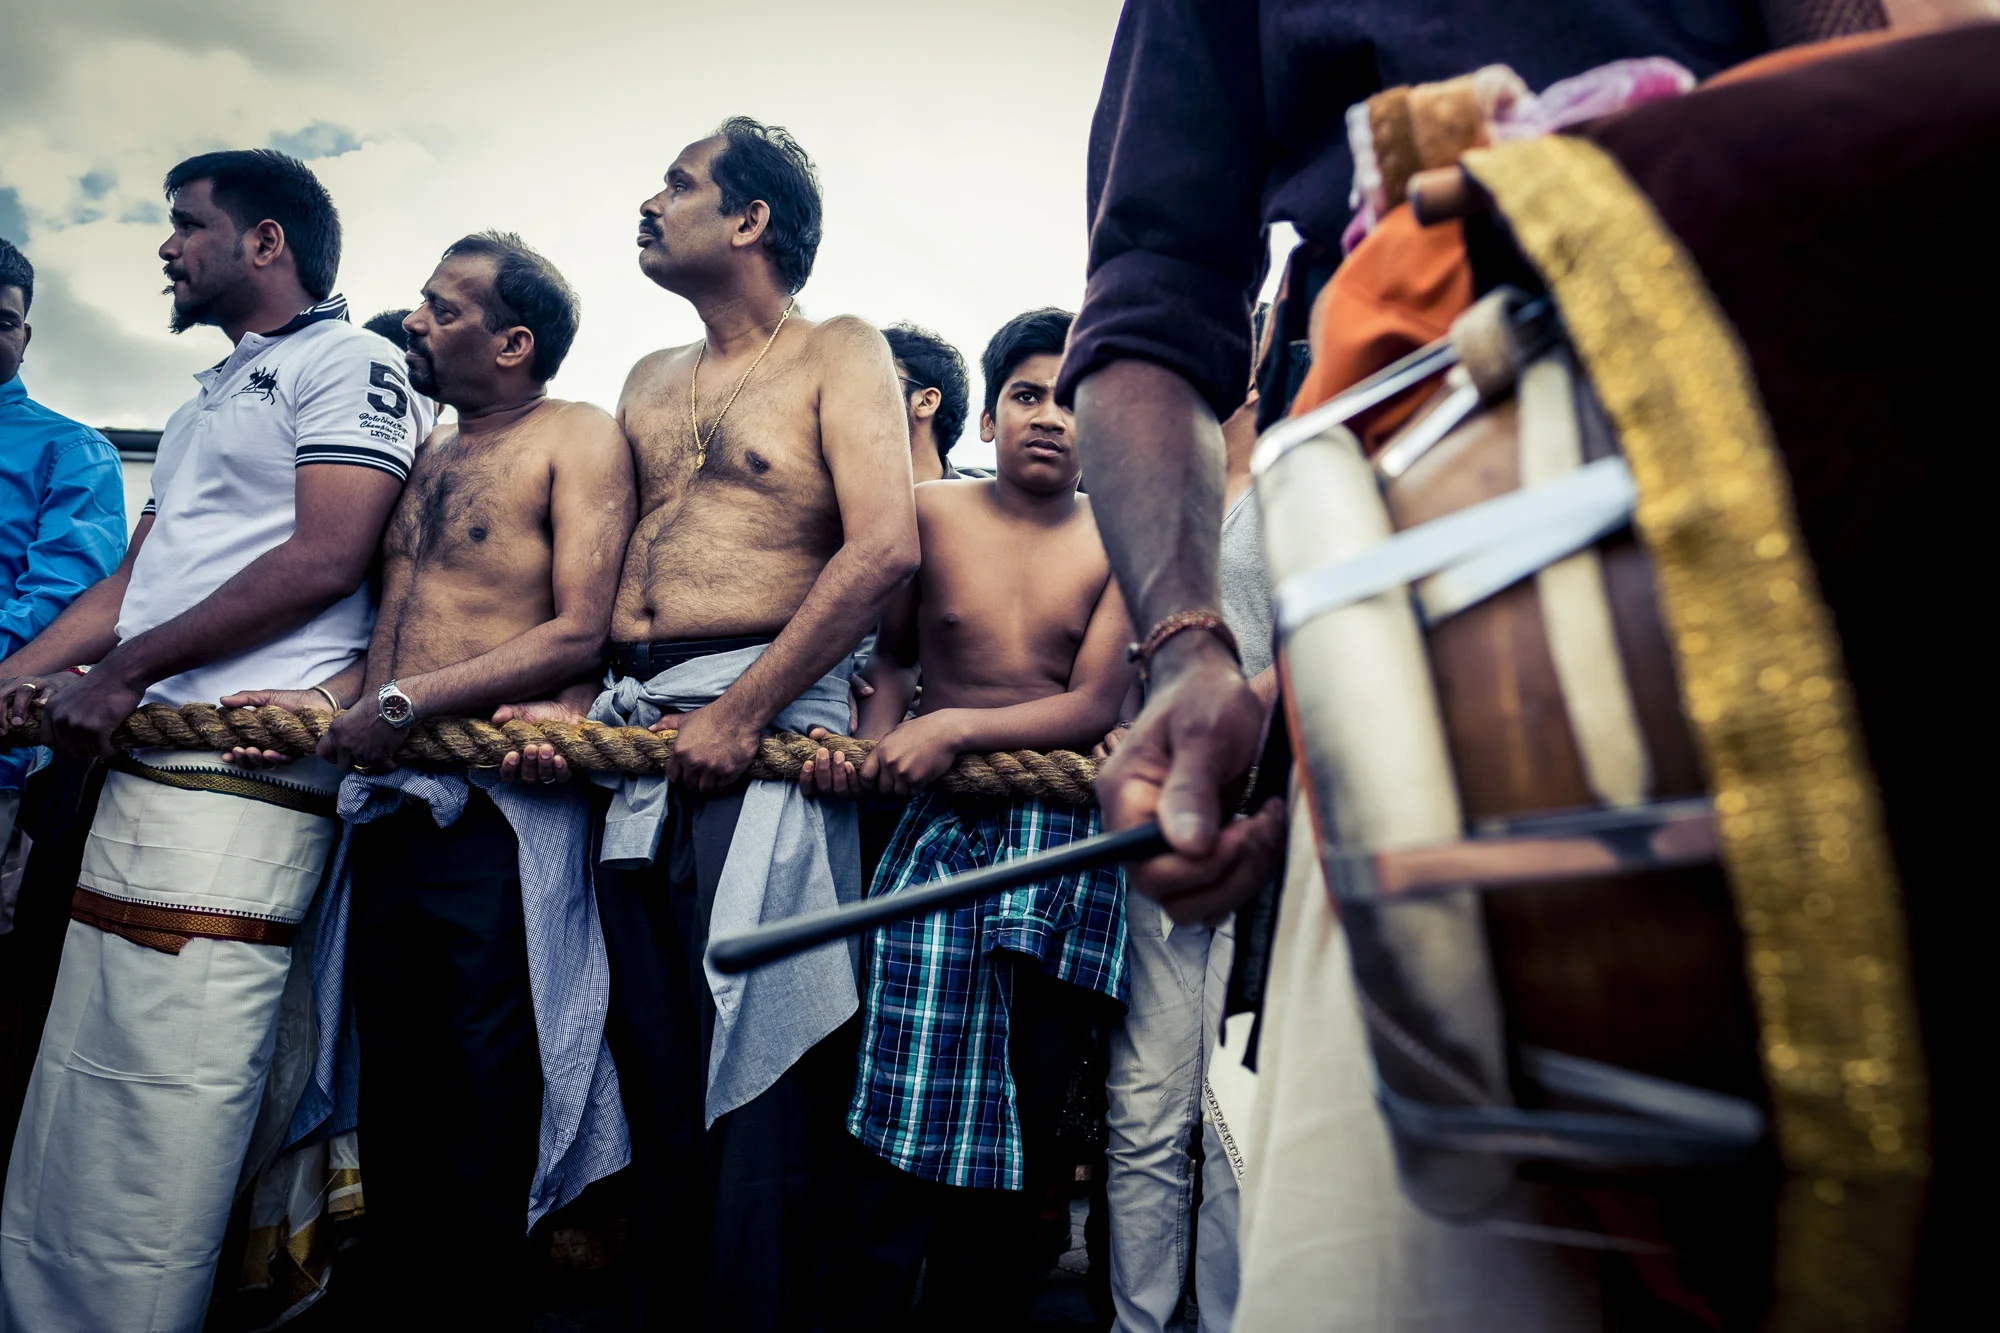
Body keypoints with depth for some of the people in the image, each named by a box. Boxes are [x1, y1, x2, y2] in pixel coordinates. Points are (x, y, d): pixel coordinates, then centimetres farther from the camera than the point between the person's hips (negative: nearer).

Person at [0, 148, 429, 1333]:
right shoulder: (212, 395, 28)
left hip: (238, 778, -9)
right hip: (140, 771, 9)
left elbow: (327, 561, -14)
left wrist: (124, 669, -11)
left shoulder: (350, 361, -1)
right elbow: (136, 578, 25)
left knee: (156, 1121, -8)